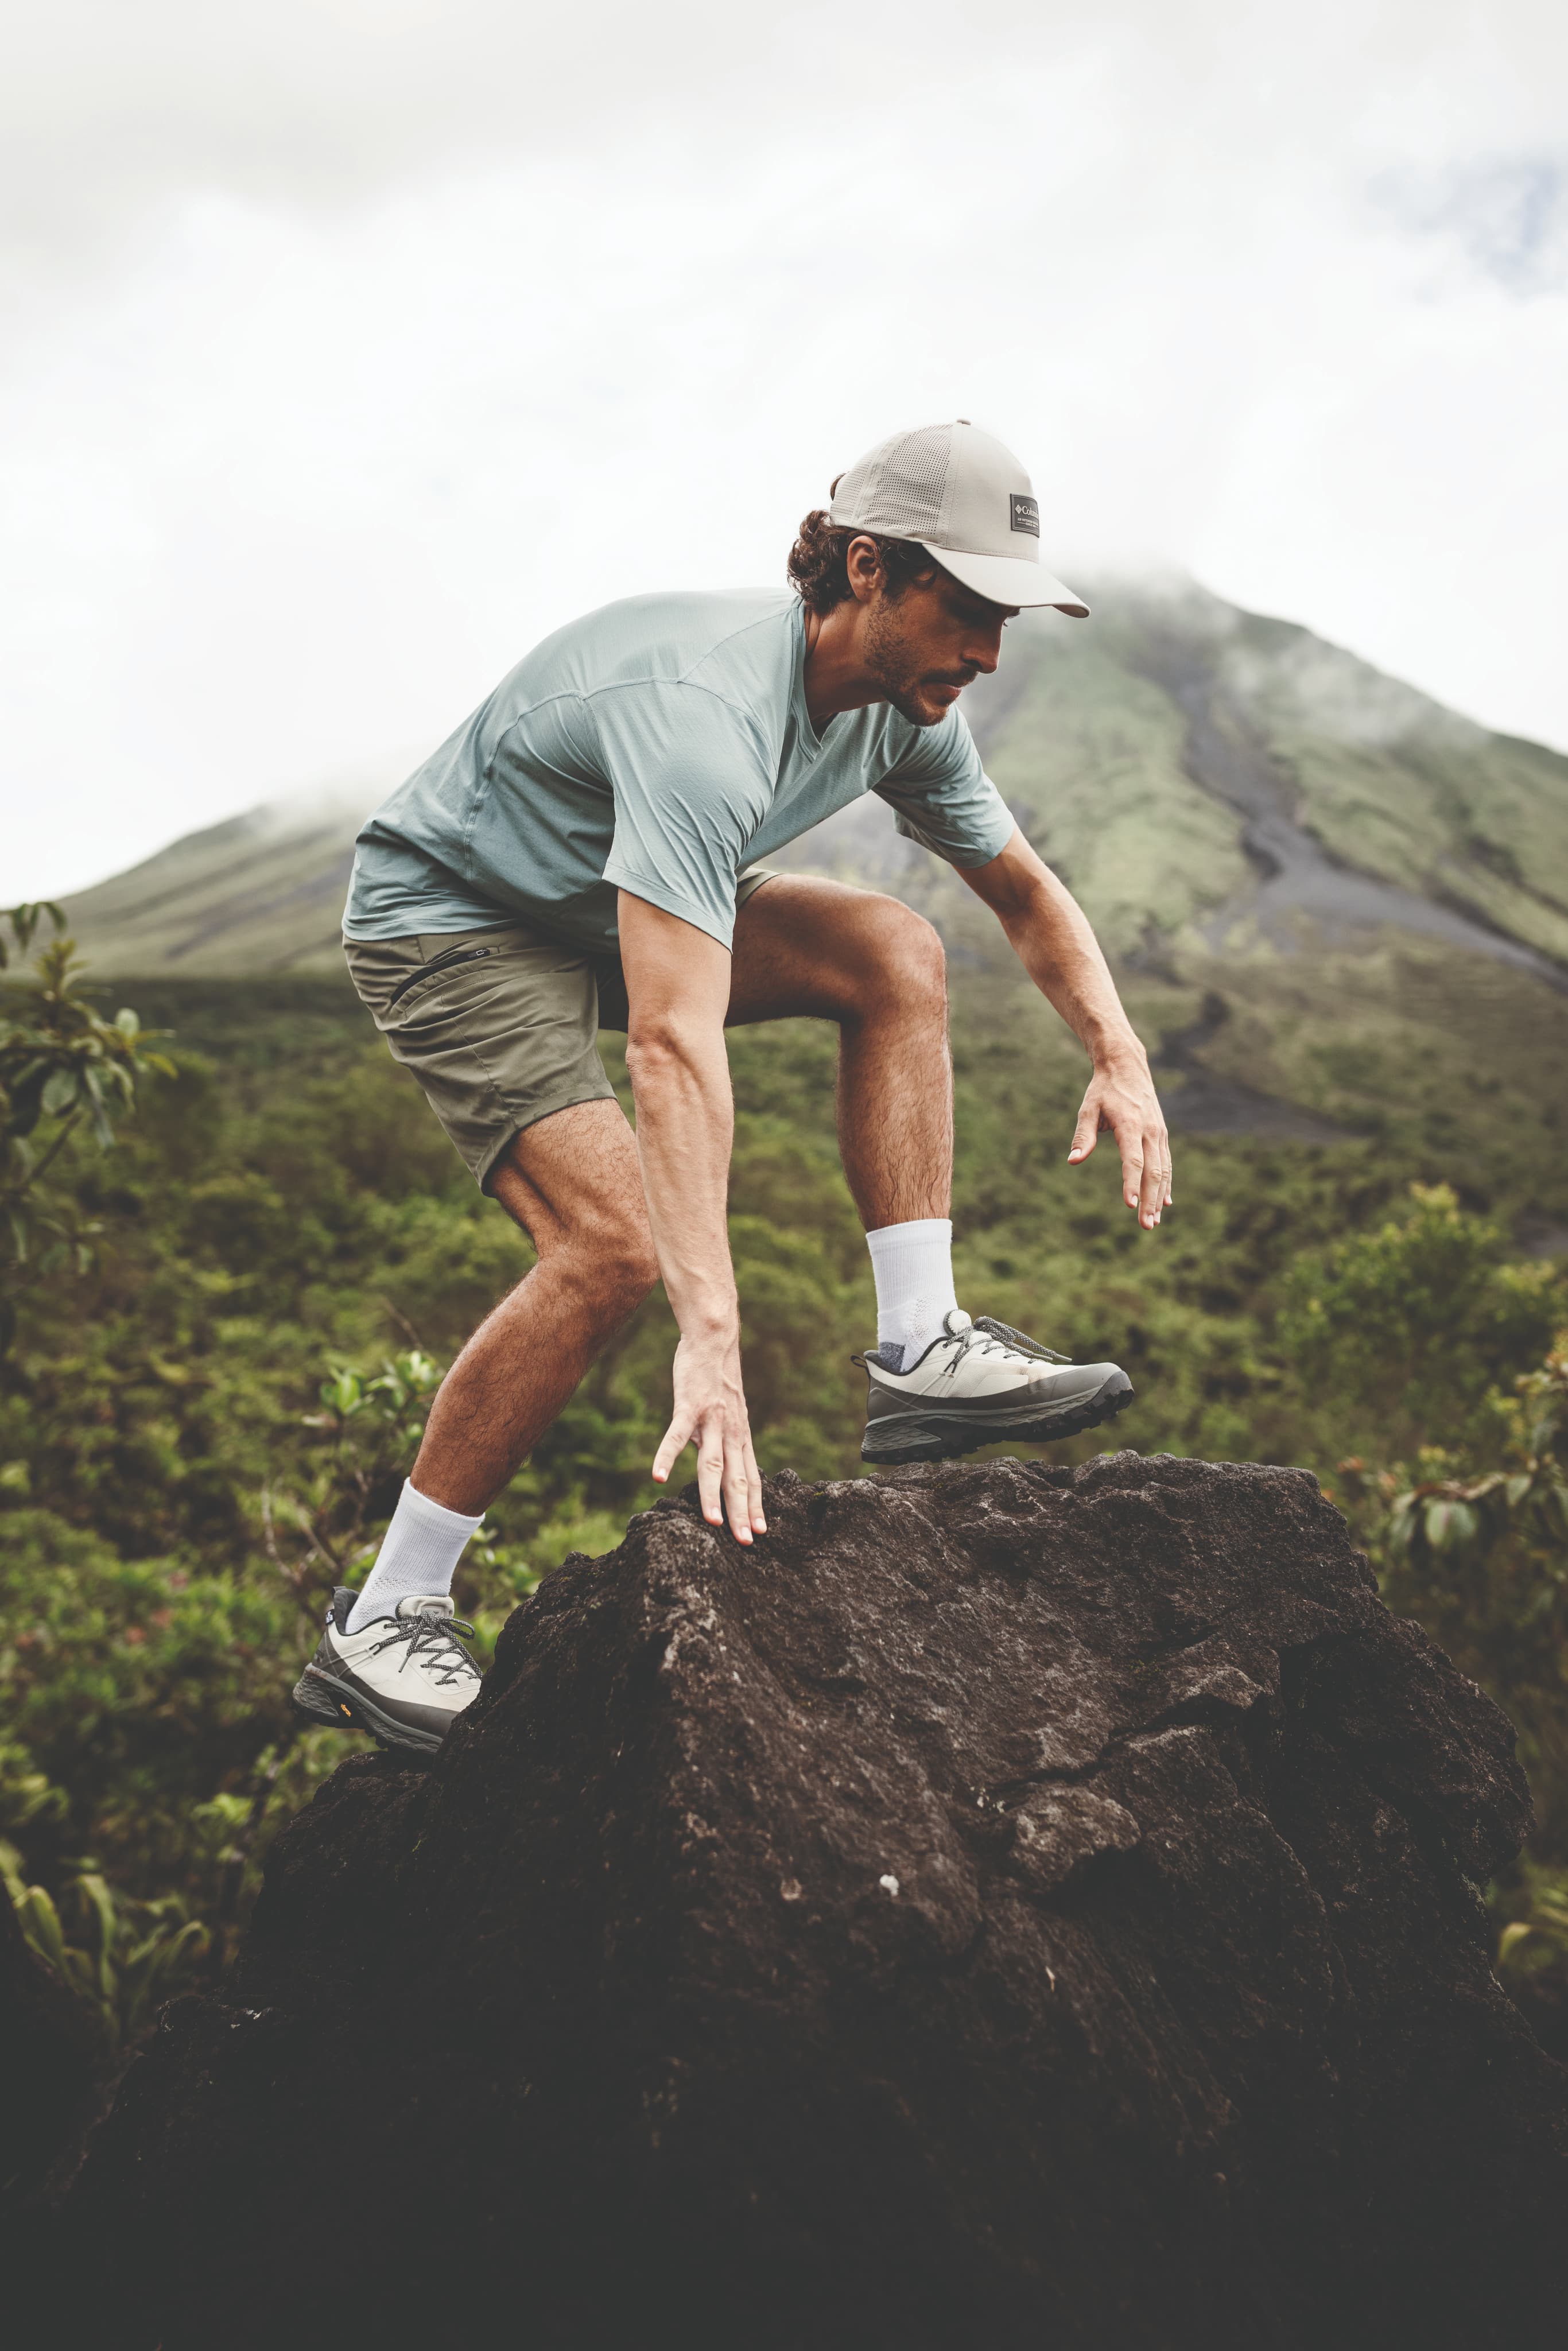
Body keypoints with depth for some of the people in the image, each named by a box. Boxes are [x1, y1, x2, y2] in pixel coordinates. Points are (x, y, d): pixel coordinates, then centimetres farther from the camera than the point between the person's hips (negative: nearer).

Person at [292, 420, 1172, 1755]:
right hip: (442, 915, -8)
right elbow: (675, 1045, -46)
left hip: (614, 914, 8)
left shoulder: (906, 709, -8)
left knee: (896, 957, -11)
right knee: (613, 1245, -24)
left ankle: (921, 1354, -10)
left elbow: (1027, 894, 8)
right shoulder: (705, 713, -36)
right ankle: (378, 1627, -11)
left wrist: (1122, 1059, -10)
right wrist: (710, 1338, -51)